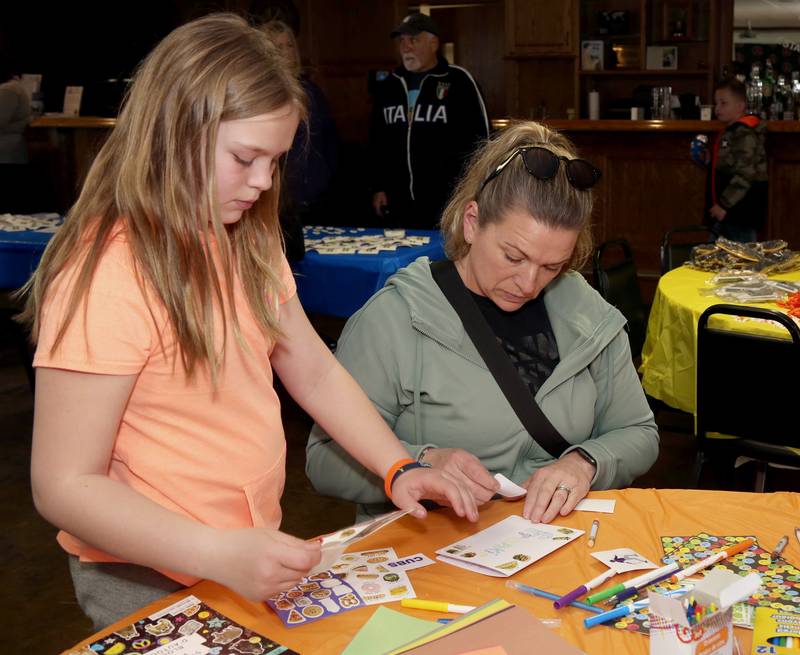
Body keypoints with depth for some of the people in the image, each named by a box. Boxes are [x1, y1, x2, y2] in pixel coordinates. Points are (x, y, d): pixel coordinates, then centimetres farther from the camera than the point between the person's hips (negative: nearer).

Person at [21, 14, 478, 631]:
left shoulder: (247, 242, 3)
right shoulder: (107, 276, -23)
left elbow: (316, 373, 7)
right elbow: (64, 485, -22)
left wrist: (400, 469, -6)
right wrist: (223, 555, -32)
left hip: (255, 553, 7)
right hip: (152, 583, -7)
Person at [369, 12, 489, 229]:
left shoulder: (458, 80, -2)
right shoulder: (388, 85, 13)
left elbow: (479, 137, -4)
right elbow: (376, 141, 20)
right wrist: (378, 187, 13)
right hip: (398, 206, 5)